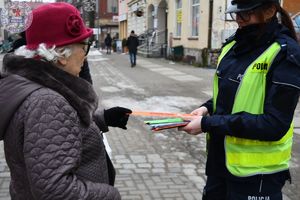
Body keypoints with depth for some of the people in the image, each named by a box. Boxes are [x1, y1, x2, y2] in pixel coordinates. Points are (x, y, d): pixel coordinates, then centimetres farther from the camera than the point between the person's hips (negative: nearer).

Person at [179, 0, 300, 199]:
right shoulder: (233, 45, 4)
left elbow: (275, 125, -21)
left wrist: (208, 124, -22)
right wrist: (208, 108, -4)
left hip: (255, 172, -6)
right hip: (219, 159, 6)